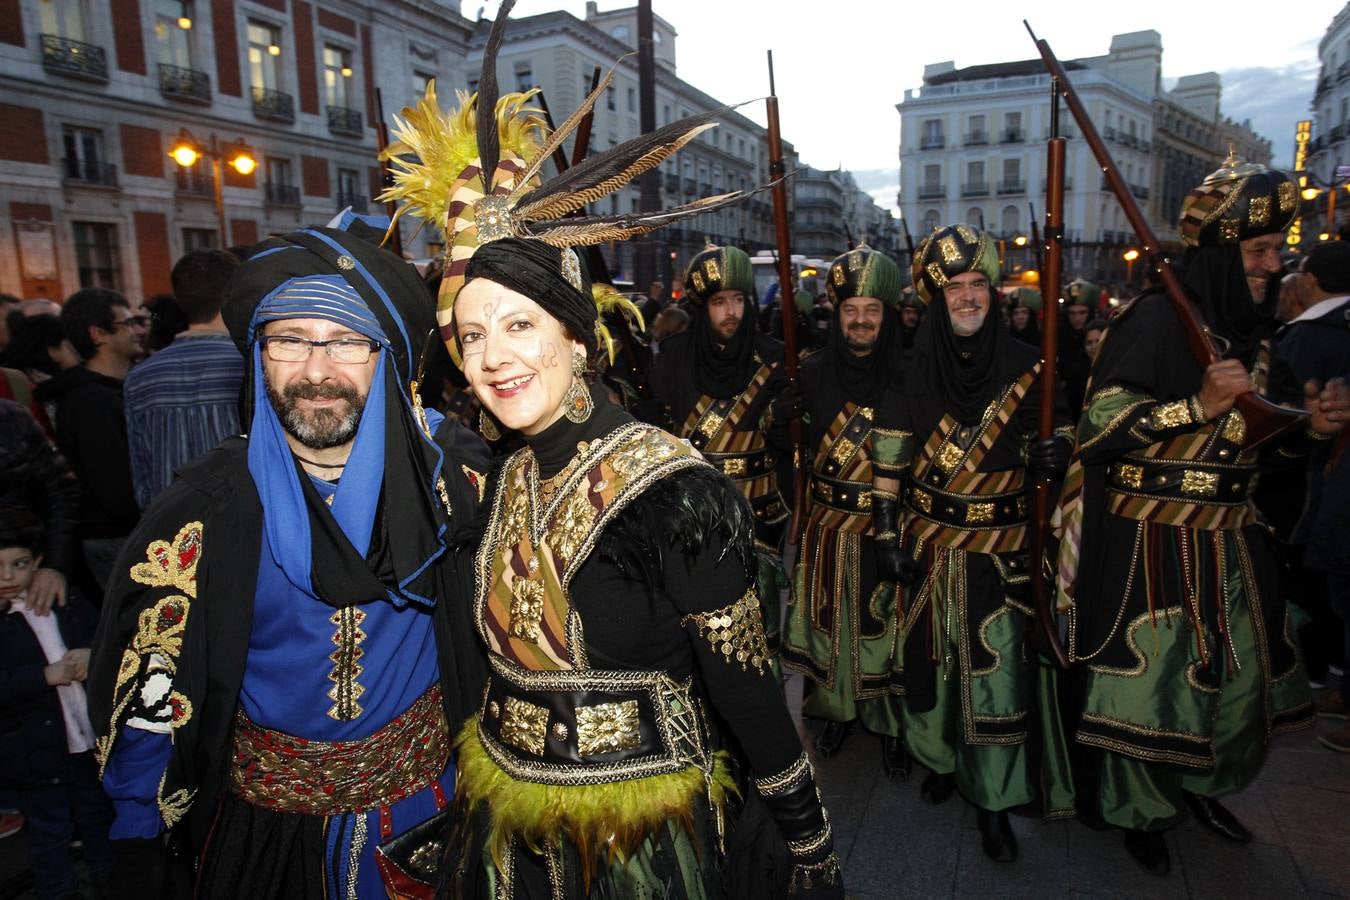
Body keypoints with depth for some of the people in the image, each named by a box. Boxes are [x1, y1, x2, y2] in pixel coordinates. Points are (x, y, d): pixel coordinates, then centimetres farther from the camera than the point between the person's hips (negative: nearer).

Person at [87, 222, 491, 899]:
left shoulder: (444, 467, -15)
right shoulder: (209, 504, -16)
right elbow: (147, 678, -7)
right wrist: (138, 831, -1)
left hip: (425, 790, 1)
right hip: (270, 818, 0)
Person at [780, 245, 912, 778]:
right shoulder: (815, 373, 0)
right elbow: (800, 445, 4)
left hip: (887, 526, -2)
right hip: (828, 526, 2)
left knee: (884, 622, 7)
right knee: (829, 618, 12)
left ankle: (890, 724, 26)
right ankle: (837, 710, 33)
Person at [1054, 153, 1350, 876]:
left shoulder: (1252, 329, 10)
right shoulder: (1157, 319, -15)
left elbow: (1247, 437, 18)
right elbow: (1098, 426, -21)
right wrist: (1198, 404, -28)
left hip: (1228, 537, 8)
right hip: (1152, 541, -8)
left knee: (1236, 672, 17)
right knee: (1150, 673, 3)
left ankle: (1198, 786, 40)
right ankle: (1137, 807, 25)